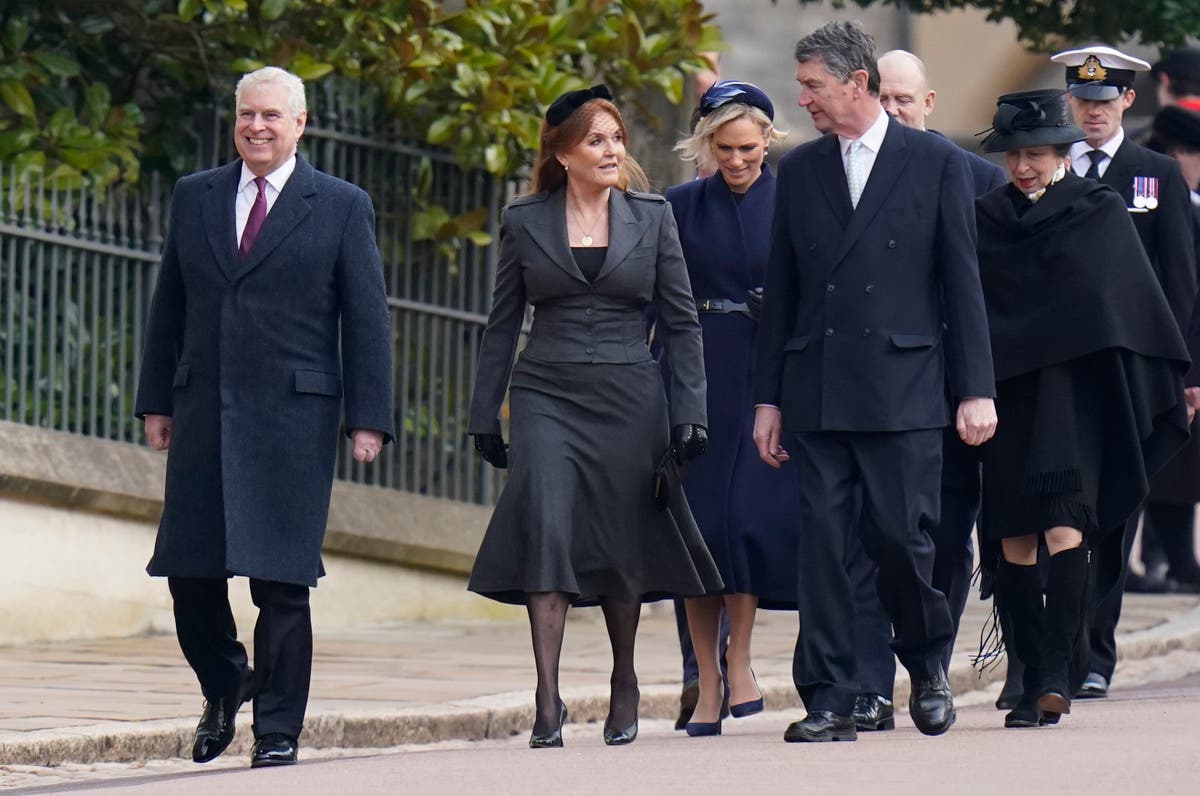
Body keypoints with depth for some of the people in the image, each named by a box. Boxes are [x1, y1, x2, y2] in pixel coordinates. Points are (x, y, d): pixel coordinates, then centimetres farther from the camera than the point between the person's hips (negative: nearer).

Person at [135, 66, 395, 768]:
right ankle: (224, 684, 27)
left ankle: (279, 730, 4)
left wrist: (369, 418, -5)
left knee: (281, 579, -4)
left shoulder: (342, 207, 3)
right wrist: (157, 401, 10)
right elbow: (169, 307, 16)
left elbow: (367, 318, 1)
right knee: (189, 569, 2)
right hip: (204, 412, 3)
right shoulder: (195, 198, 13)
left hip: (294, 415, -3)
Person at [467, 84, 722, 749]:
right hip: (548, 396, 0)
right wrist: (485, 416, 7)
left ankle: (624, 685, 25)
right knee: (546, 528, -16)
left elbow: (680, 321, 7)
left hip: (628, 396, 1)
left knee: (621, 542, 5)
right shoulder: (525, 221, 6)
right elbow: (502, 324, 11)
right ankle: (548, 700, -19)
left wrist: (689, 413, 0)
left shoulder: (652, 217, 6)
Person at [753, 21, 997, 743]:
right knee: (823, 542, -2)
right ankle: (831, 702, 1)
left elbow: (963, 281, 2)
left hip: (902, 388, -3)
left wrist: (976, 390, -3)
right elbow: (782, 291, 15)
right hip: (817, 396, 3)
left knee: (900, 536, -7)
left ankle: (928, 664, 19)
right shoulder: (799, 170, 13)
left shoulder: (938, 163, 2)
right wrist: (769, 397, 12)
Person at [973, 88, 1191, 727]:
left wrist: (1172, 382, 4)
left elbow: (1135, 302, 5)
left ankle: (1056, 671, -20)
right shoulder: (984, 222, 9)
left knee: (1065, 530, -15)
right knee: (1014, 542, 1)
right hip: (1007, 398, 3)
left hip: (1074, 393, -3)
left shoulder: (1100, 213, 4)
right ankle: (1035, 679, 7)